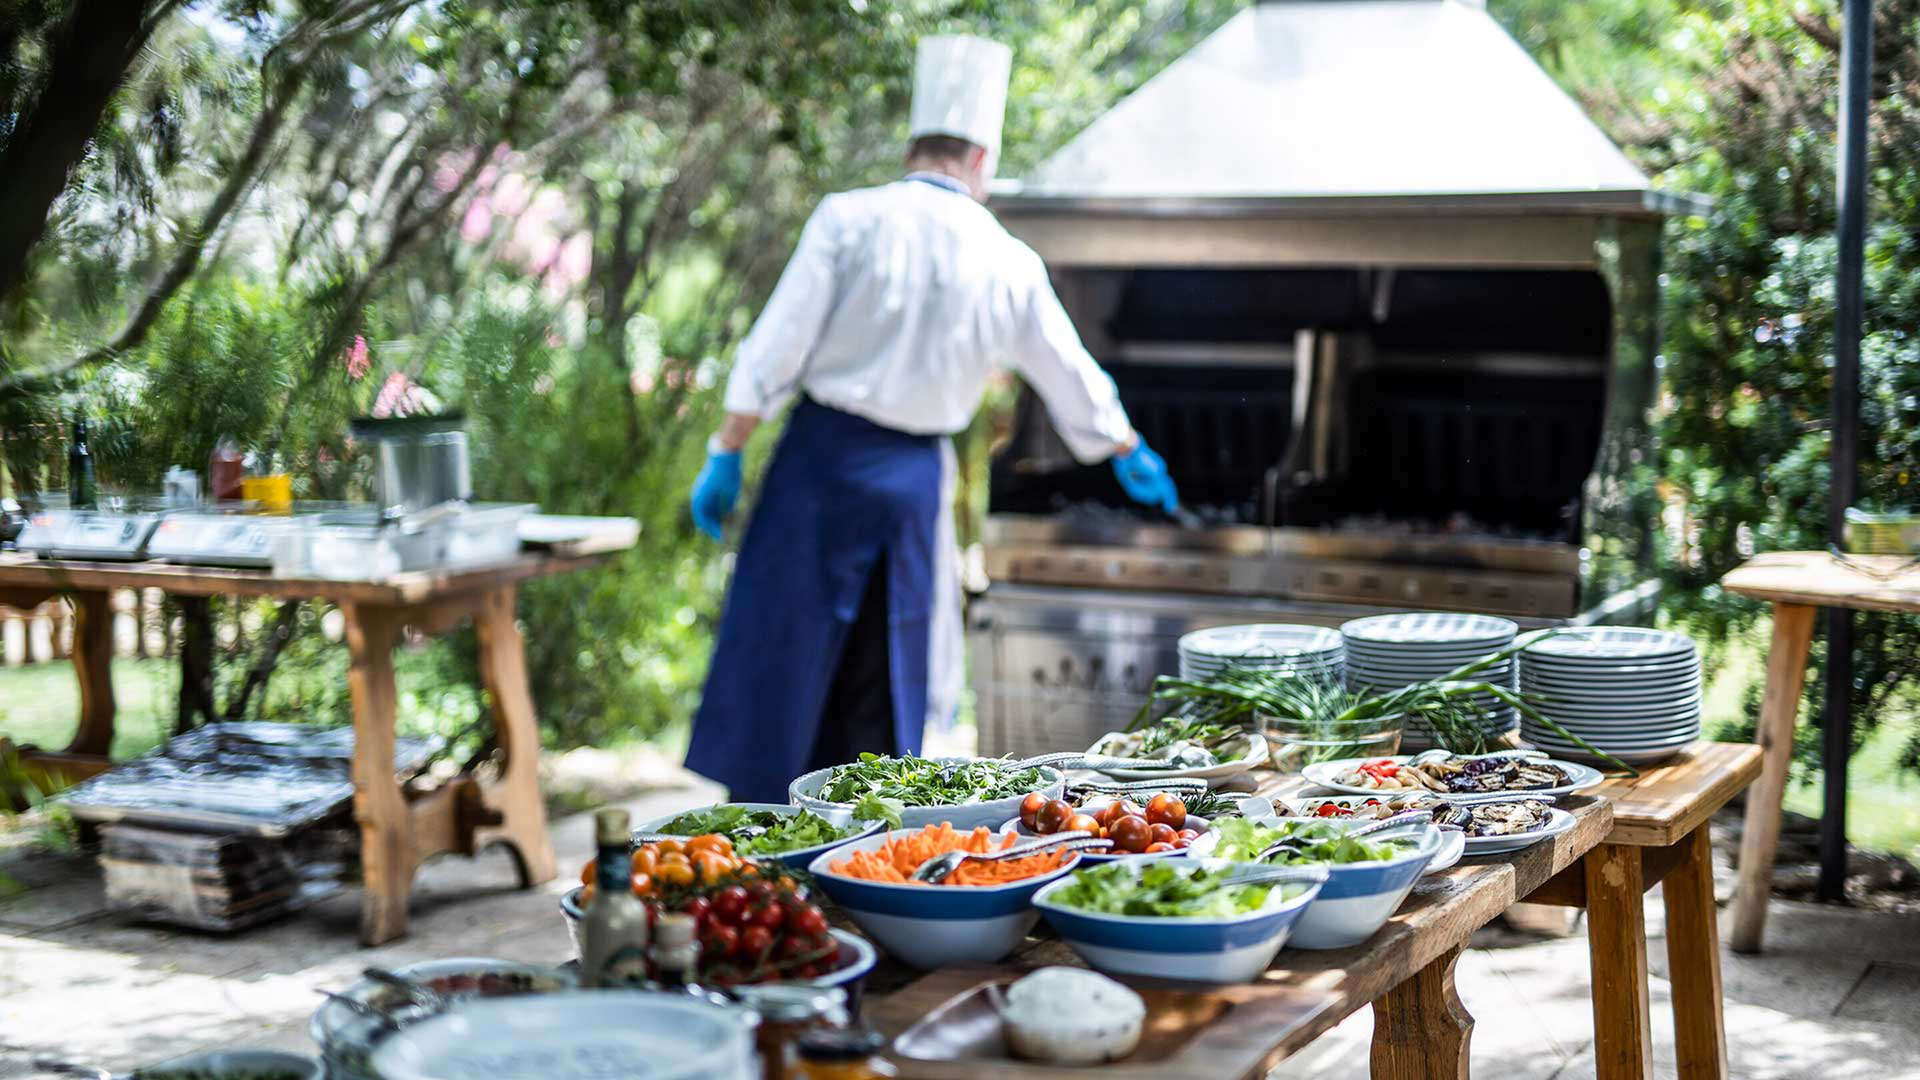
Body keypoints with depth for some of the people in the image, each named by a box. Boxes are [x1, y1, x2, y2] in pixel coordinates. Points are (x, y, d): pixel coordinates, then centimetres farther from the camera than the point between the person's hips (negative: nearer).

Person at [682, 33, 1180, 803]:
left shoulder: (848, 219, -5)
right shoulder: (1009, 264, 3)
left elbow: (774, 352, -9)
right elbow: (1073, 377, 16)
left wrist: (727, 454, -1)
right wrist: (1131, 455, 33)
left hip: (822, 458, -2)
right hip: (912, 479, 2)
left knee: (779, 654, 4)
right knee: (884, 673, 13)